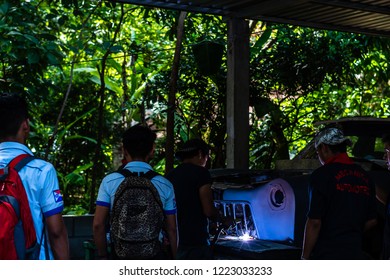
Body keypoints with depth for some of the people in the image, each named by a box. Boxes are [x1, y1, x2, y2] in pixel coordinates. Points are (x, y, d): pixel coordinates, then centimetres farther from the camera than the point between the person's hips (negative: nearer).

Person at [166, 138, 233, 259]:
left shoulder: (170, 175, 12)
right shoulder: (200, 172, -7)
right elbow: (209, 211, -11)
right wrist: (224, 220, 7)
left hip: (173, 241, 7)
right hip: (195, 243, -7)